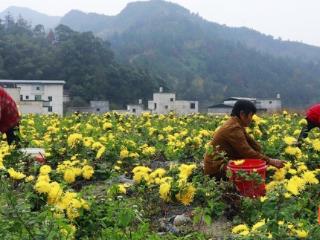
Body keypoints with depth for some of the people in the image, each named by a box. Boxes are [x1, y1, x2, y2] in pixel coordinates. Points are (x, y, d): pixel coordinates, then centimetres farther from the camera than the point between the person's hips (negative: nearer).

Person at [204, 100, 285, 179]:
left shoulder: (236, 124, 9)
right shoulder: (233, 128, -22)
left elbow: (250, 141, 7)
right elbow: (247, 152, -24)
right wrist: (270, 161, -18)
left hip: (224, 161, 10)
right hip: (216, 167, -10)